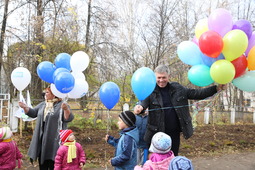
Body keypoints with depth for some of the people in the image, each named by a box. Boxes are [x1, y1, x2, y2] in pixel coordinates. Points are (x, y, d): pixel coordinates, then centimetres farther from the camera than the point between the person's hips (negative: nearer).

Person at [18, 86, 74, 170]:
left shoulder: (62, 105, -6)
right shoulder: (42, 104, 14)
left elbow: (69, 118, -16)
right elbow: (33, 113, 14)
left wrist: (66, 109, -35)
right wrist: (25, 107, -3)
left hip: (54, 140, -6)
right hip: (41, 139, 6)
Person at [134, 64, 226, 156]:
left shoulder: (177, 88, 6)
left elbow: (196, 93, 7)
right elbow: (144, 102, -20)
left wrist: (217, 88, 1)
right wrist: (139, 108, -45)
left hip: (174, 133, 3)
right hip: (157, 133, -3)